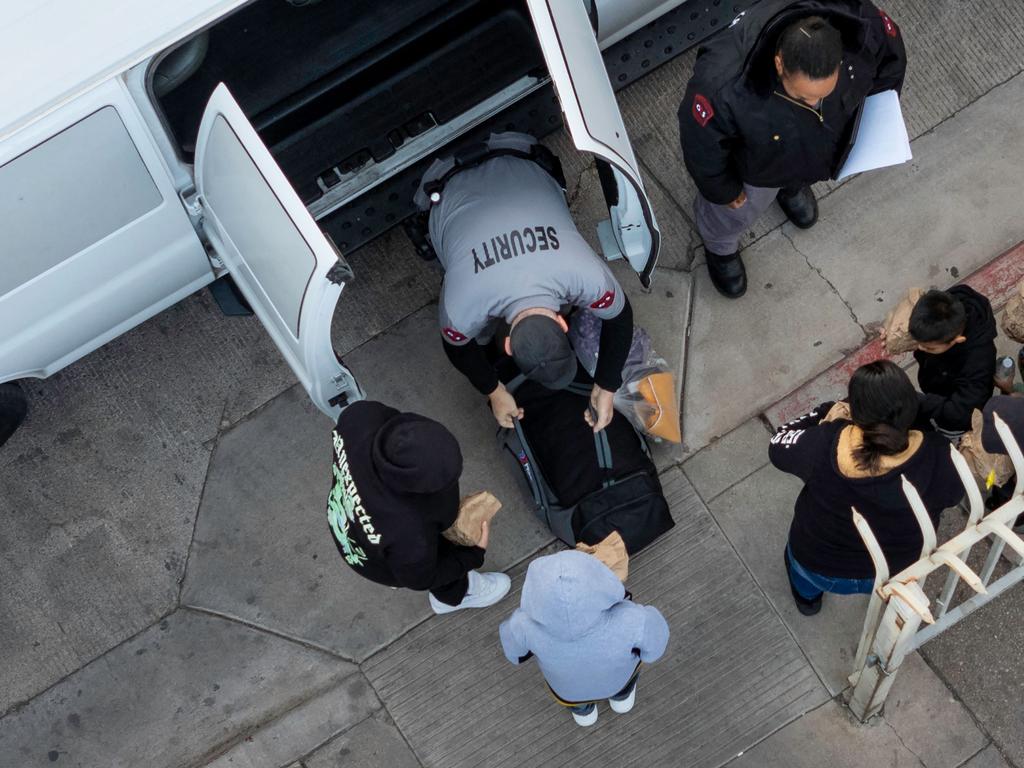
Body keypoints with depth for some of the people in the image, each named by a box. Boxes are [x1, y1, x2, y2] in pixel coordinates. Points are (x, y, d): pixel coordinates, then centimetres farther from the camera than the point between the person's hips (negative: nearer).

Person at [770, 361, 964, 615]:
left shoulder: (826, 444, -35)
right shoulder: (937, 455, -31)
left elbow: (779, 445, -13)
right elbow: (953, 491, -8)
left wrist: (826, 413, -3)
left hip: (819, 567, -1)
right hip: (898, 572, 1)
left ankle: (808, 596, 61)